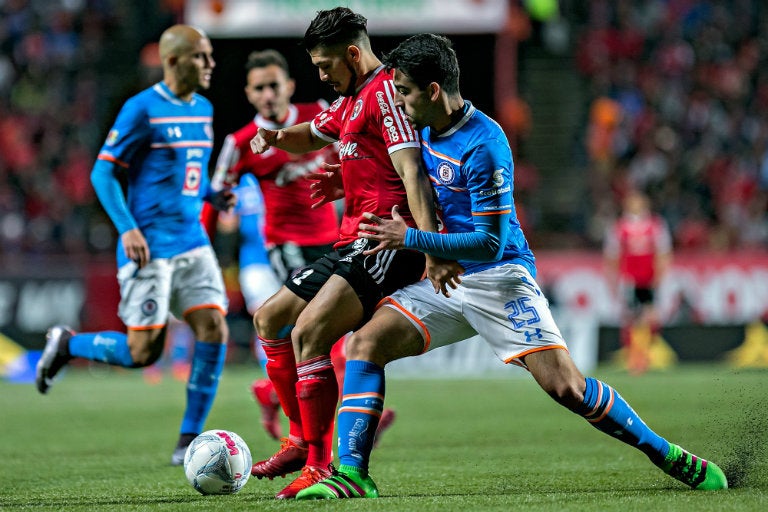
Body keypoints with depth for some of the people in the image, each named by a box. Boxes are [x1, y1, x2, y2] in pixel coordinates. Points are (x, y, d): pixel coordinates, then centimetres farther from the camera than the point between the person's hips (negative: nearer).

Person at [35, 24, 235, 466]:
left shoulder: (203, 110, 12)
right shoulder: (142, 109, -10)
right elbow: (103, 172, -8)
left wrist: (213, 195, 5)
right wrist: (127, 228, -18)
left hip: (193, 242, 7)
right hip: (150, 246, -7)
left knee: (214, 329, -8)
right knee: (143, 352, -7)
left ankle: (188, 442, 1)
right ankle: (66, 344, 21)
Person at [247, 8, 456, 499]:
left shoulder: (386, 91, -11)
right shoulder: (351, 102, 20)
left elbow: (412, 173, -21)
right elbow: (312, 134, 39)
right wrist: (278, 137, 14)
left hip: (386, 244, -11)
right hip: (353, 243, 11)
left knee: (307, 333, -24)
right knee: (270, 318, 18)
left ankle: (320, 467, -22)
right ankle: (302, 440, 23)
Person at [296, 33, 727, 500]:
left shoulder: (483, 145, -20)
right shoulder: (427, 128, 6)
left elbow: (492, 243, -21)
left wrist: (409, 239, -20)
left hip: (500, 278, -8)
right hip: (447, 281, 8)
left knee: (565, 386, -16)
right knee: (364, 344, -11)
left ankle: (669, 456, 1)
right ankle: (352, 474, -11)